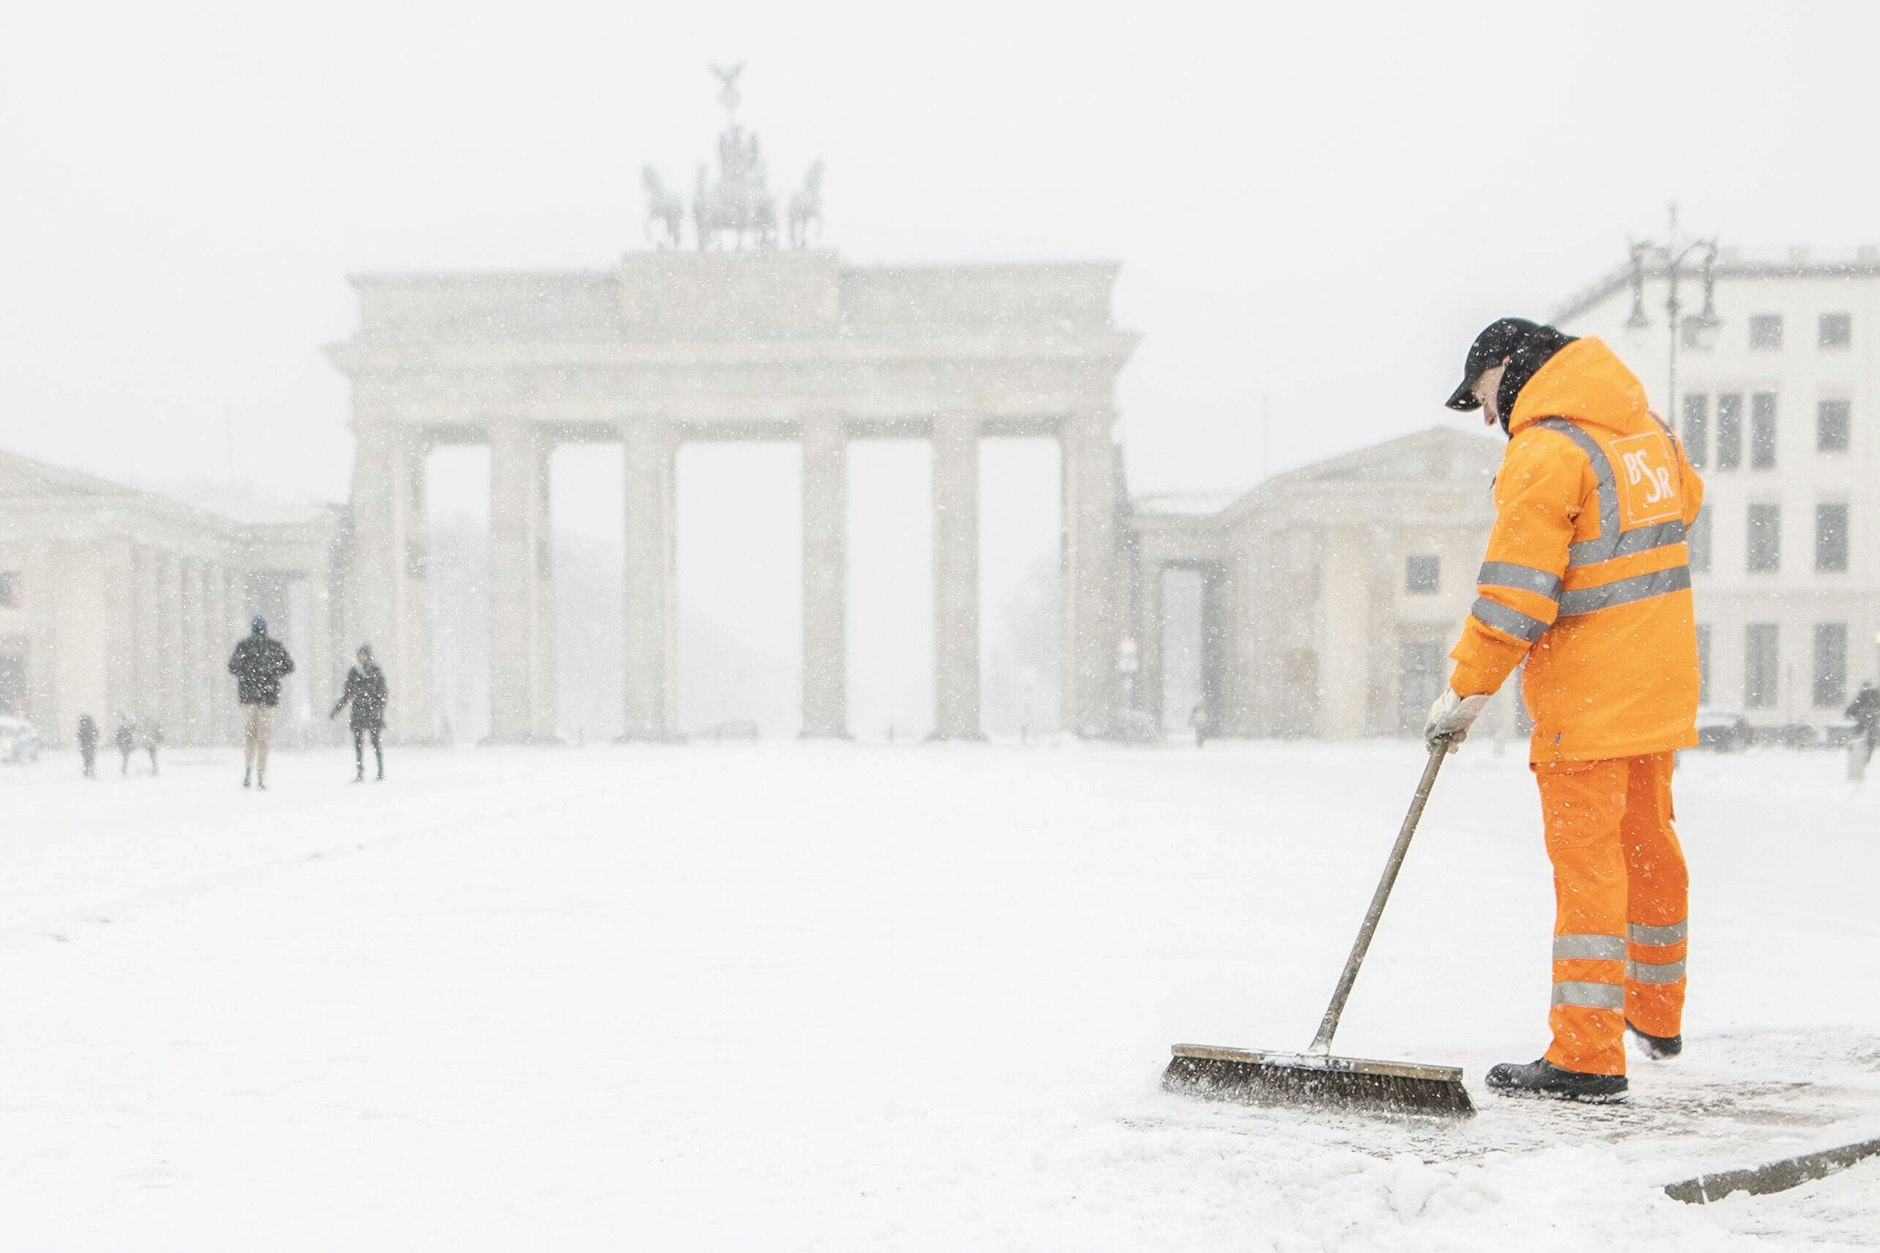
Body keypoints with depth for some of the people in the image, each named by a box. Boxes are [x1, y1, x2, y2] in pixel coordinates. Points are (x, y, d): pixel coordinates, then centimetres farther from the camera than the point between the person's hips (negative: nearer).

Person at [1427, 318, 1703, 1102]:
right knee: (1646, 839, 20)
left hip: (1588, 692, -9)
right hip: (1660, 680, 9)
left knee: (1585, 859, -7)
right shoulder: (1642, 425, 10)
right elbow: (1684, 500, 30)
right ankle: (1656, 1015, 35)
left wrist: (1467, 691, -14)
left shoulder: (1546, 449, -16)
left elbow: (1514, 590, -20)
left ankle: (1587, 1054, -6)